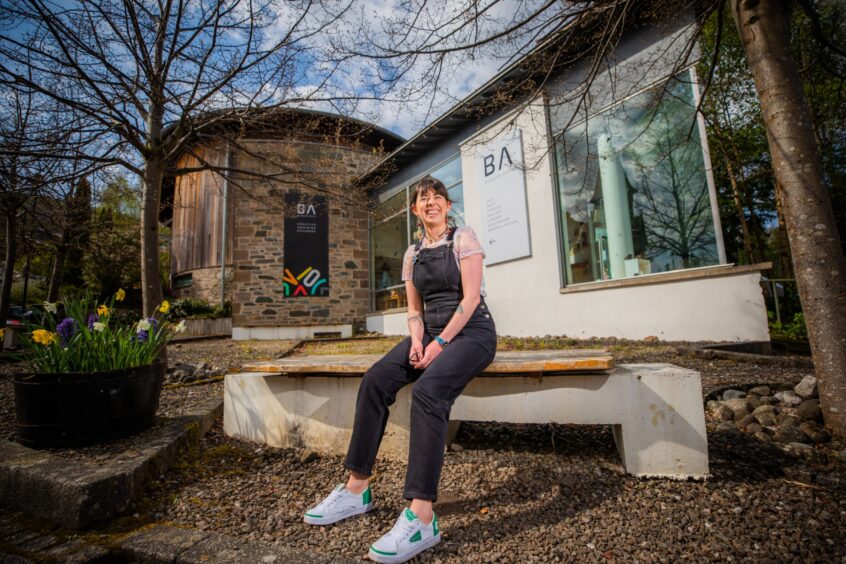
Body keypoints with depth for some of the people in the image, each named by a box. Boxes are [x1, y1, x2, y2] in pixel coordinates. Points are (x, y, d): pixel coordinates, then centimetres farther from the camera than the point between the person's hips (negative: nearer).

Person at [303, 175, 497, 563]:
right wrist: (417, 339, -8)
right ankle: (357, 489, -9)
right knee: (375, 380, -17)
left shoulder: (464, 239, -3)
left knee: (428, 390, -33)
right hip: (431, 333, 6)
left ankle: (421, 517, -30)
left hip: (470, 332, -5)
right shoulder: (412, 254, 13)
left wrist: (440, 343, -18)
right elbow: (414, 308, 12)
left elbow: (471, 298, -12)